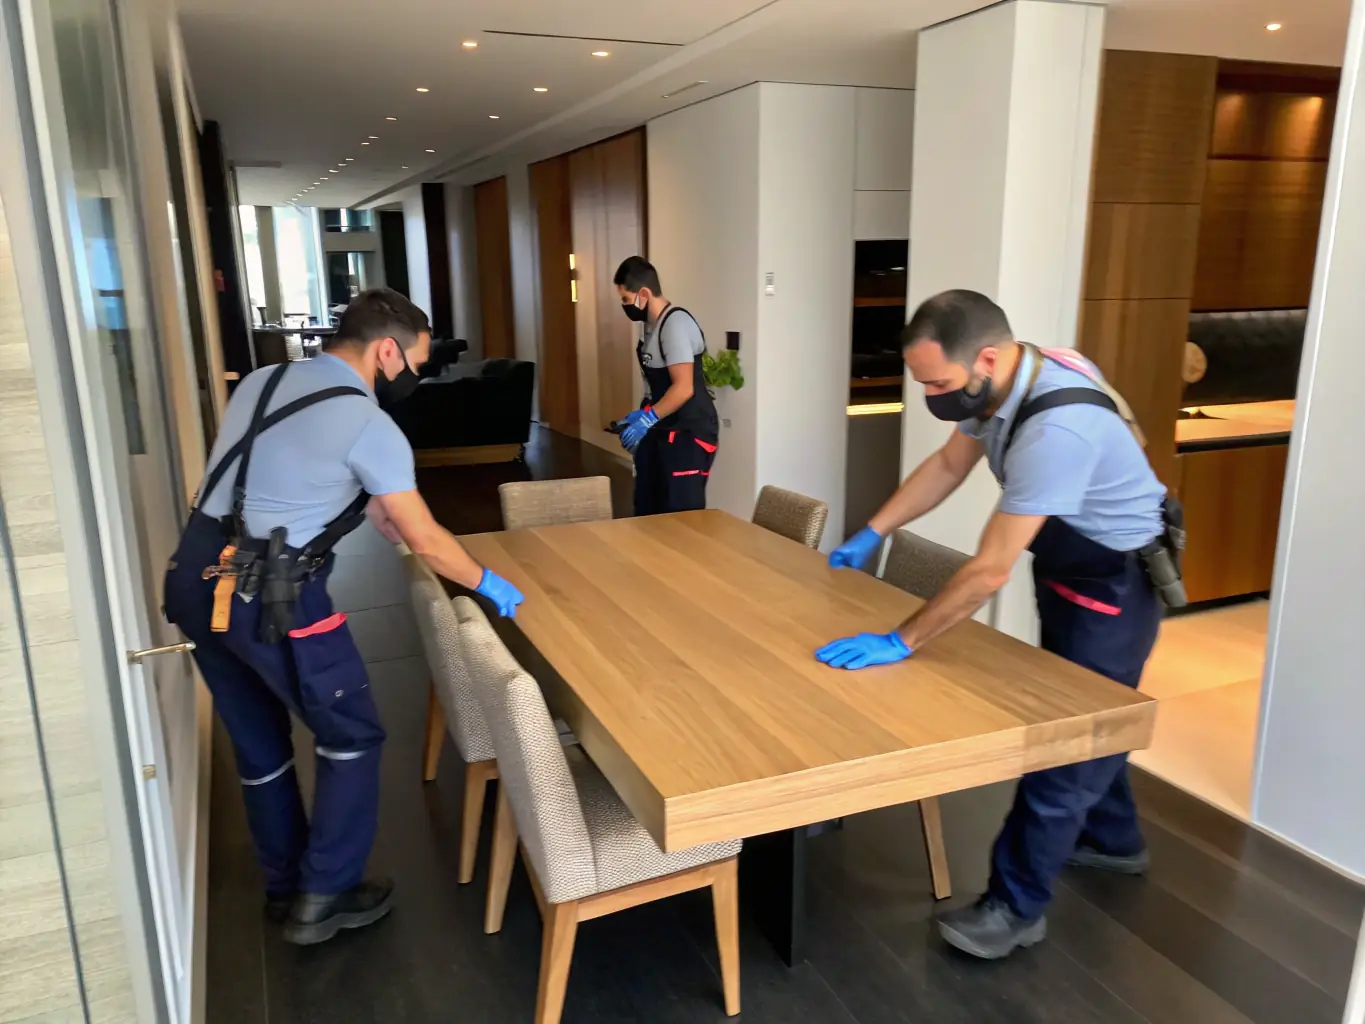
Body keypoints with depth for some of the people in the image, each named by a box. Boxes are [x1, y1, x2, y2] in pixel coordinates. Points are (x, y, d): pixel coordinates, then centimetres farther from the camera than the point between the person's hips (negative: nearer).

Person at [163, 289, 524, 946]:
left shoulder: (261, 383, 12)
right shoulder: (369, 425, -11)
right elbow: (423, 538, -5)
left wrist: (388, 520, 27)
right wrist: (486, 582, 11)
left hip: (193, 580, 8)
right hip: (270, 597, -8)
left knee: (258, 744, 21)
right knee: (352, 737, 12)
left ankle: (284, 889, 36)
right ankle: (323, 899, 21)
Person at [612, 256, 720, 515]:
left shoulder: (676, 324, -19)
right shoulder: (650, 324, 11)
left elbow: (683, 388, -25)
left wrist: (647, 418, -25)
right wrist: (640, 416, 8)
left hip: (689, 434, -10)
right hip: (661, 430, 10)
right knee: (647, 509, 15)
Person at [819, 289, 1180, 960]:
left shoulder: (1056, 427, -39)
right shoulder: (999, 382, -11)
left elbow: (989, 571, -37)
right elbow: (948, 464, 5)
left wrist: (900, 643, -31)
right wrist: (872, 534, 1)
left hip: (1114, 582, -9)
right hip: (1069, 566, 9)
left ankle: (1016, 908, 13)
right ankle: (1111, 839, 45)